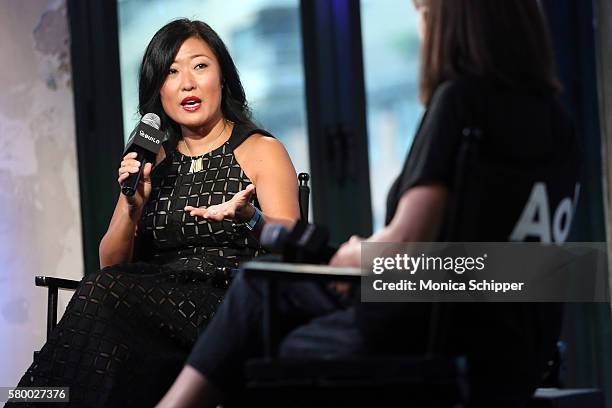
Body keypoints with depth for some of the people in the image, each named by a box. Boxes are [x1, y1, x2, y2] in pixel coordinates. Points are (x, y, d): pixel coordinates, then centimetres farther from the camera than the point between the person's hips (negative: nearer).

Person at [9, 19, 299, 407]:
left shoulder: (261, 151, 9)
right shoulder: (152, 161, 21)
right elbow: (112, 263, 14)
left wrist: (248, 217, -25)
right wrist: (134, 207, -6)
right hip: (157, 298, 4)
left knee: (105, 293, -29)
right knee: (107, 288, -31)